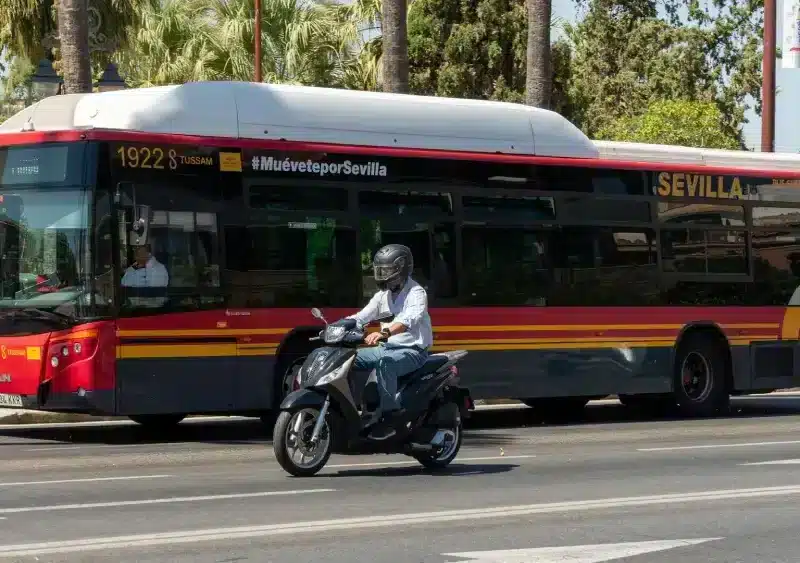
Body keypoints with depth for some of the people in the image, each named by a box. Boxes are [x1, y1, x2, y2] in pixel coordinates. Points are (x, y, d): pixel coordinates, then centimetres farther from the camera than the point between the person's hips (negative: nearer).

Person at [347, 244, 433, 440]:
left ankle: (391, 414, -37)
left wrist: (384, 332, -49)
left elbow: (410, 319, -32)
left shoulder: (416, 293, -12)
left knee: (385, 362, -39)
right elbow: (360, 317, 11)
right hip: (387, 348, 8)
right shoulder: (383, 295, 14)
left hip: (412, 350, -8)